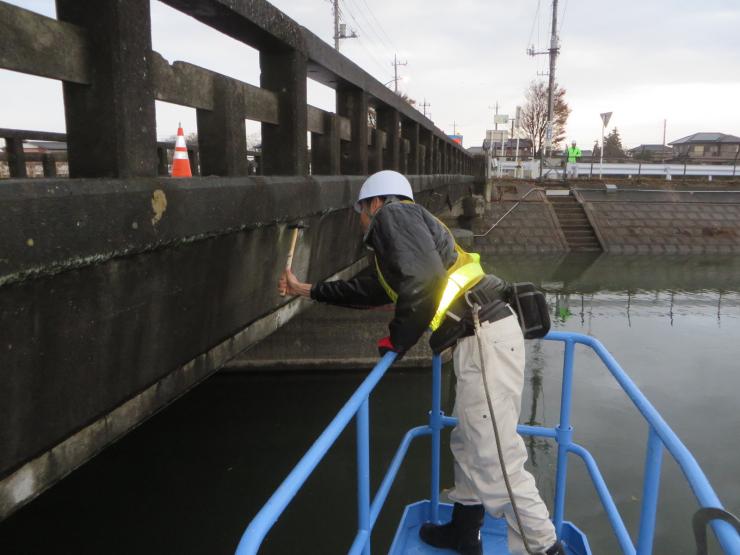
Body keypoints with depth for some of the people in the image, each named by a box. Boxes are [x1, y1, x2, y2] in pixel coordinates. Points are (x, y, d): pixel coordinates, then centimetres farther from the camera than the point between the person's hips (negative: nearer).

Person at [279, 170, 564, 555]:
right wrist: (308, 290, 48)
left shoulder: (394, 214, -2)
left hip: (484, 338, -11)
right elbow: (370, 291, 40)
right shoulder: (392, 246, 27)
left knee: (495, 458, -7)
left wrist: (397, 340, -5)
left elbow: (423, 280, -19)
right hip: (483, 335, 11)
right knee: (467, 444, 21)